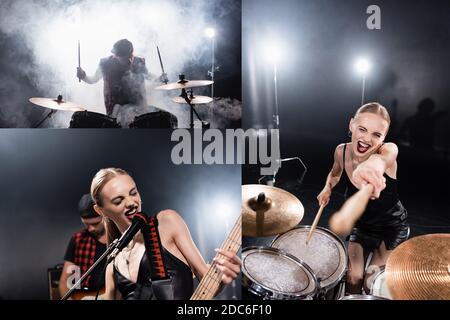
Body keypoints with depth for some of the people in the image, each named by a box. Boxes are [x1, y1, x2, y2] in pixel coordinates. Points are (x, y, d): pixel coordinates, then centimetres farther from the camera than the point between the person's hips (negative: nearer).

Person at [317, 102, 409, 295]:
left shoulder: (389, 150, -30)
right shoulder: (341, 151, -16)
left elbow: (379, 159, -58)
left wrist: (371, 165, -82)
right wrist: (327, 188, -11)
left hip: (392, 226, -3)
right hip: (361, 223, 3)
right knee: (353, 278, -2)